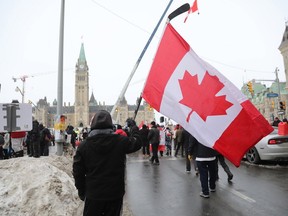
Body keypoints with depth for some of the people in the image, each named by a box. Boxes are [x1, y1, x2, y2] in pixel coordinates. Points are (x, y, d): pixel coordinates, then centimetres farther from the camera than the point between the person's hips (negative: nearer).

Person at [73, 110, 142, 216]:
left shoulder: (84, 145, -9)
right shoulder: (120, 141, -13)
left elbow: (78, 172, -3)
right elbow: (137, 143, 5)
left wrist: (81, 191, 11)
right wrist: (134, 129, 23)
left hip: (93, 194, 1)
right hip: (115, 193, 0)